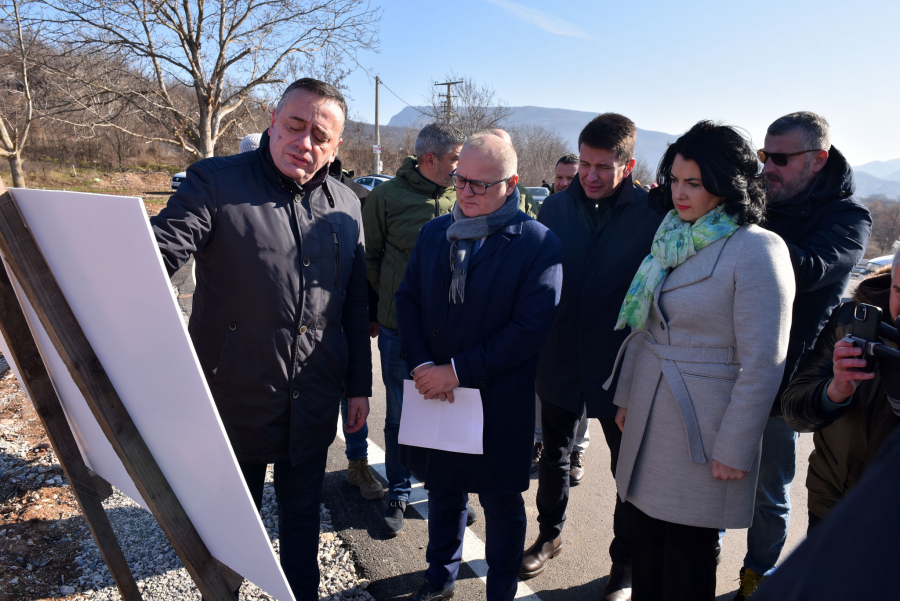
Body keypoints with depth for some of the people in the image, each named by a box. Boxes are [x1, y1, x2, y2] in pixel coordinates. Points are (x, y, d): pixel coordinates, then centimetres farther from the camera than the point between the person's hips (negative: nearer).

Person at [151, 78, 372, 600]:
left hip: (314, 404, 3)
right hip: (238, 397, -3)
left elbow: (355, 304, 8)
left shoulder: (345, 205, 4)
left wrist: (360, 385, 9)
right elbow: (159, 249, -20)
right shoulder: (215, 182, -7)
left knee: (303, 516, 22)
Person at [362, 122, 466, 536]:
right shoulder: (386, 197, -6)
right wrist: (390, 302, 6)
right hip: (401, 329, -2)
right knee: (400, 417, 11)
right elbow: (370, 258, 3)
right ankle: (398, 494, 30)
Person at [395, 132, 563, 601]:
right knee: (442, 489, 22)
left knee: (501, 501, 14)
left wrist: (458, 370, -20)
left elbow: (530, 328, -18)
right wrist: (422, 364, -10)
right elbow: (408, 299, 5)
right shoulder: (434, 232, 4)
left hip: (499, 402, -4)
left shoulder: (538, 244, -12)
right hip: (435, 391, 5)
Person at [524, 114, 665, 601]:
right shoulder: (557, 206, -2)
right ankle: (550, 534, 45)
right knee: (554, 455, 21)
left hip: (622, 367, -3)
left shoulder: (653, 215, -13)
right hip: (559, 360, 4)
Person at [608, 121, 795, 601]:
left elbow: (762, 364, -16)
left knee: (688, 548, 12)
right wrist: (626, 397, 12)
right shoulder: (672, 238, 6)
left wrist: (733, 451, -14)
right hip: (651, 413, 6)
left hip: (702, 426, -6)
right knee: (647, 532, 17)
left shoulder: (757, 251, -15)